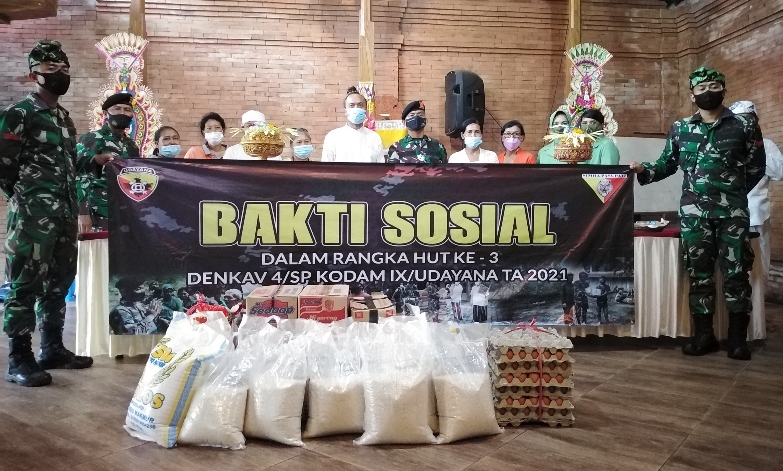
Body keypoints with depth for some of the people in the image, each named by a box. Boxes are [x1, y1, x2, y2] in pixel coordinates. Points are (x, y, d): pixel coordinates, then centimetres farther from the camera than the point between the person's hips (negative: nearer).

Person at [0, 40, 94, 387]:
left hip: (64, 215, 8)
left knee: (58, 284, 13)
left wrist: (70, 205, 13)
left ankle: (52, 349, 24)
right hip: (32, 216, -8)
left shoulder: (65, 118, 17)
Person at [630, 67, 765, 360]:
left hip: (732, 212, -1)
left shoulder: (744, 126, 4)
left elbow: (756, 168, 10)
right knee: (699, 273, 5)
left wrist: (733, 193, 5)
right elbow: (667, 164, 11)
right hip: (694, 212, 1)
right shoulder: (680, 129, 8)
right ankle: (703, 335, 14)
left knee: (736, 273, -1)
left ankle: (738, 337, 9)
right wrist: (643, 171, -6)